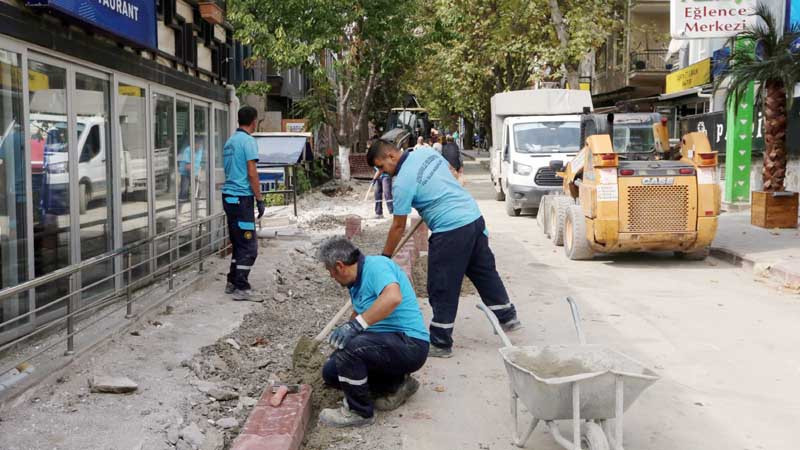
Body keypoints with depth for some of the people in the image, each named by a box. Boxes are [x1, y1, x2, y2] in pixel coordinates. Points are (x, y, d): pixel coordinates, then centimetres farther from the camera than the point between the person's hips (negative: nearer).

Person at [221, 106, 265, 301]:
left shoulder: (230, 141, 15)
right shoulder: (248, 141, -11)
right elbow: (252, 173, -16)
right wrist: (260, 200, -11)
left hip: (229, 196, 9)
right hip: (242, 197, -9)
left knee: (238, 243, 16)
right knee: (249, 246, -5)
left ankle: (232, 283, 20)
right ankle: (241, 288, -4)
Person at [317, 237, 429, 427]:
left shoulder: (376, 265, -16)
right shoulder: (357, 281, 14)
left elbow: (393, 297, -36)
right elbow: (358, 313, 31)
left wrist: (356, 324, -35)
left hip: (410, 345, -10)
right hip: (386, 342, 10)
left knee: (349, 347, -31)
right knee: (331, 371, 4)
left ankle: (359, 412, -9)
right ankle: (396, 385, 13)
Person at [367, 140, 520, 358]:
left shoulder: (402, 182, -14)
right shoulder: (426, 152, 7)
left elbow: (399, 226, -8)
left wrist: (385, 257, 3)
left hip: (451, 232, -8)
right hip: (475, 217, 9)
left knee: (442, 290, 2)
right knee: (485, 272, 22)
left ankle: (441, 344, 11)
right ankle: (508, 318, 35)